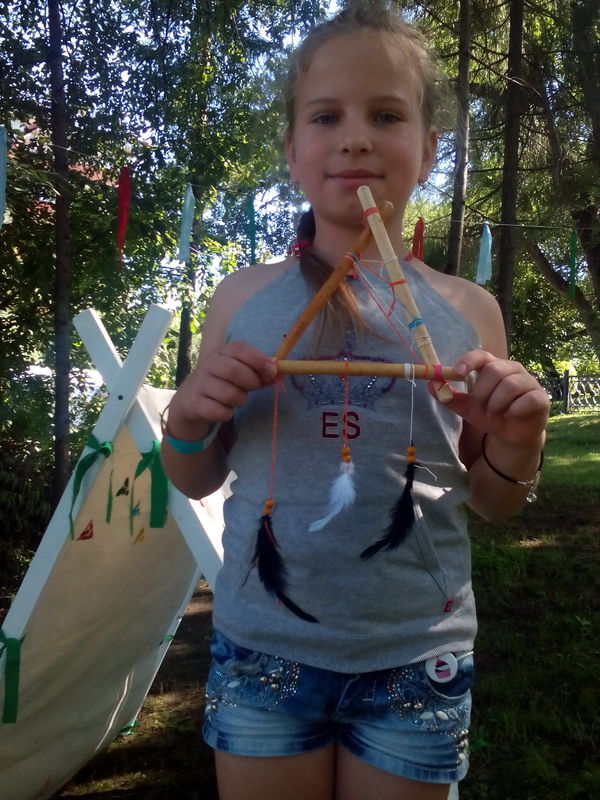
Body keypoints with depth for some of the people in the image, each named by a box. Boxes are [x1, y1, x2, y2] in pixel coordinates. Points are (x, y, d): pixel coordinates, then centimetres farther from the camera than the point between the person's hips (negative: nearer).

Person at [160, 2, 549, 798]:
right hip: (262, 652, 1)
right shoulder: (244, 297, -3)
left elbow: (492, 507, 6)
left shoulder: (468, 310, -3)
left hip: (417, 661, 1)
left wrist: (515, 449, -15)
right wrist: (188, 417, -15)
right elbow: (195, 481, 6)